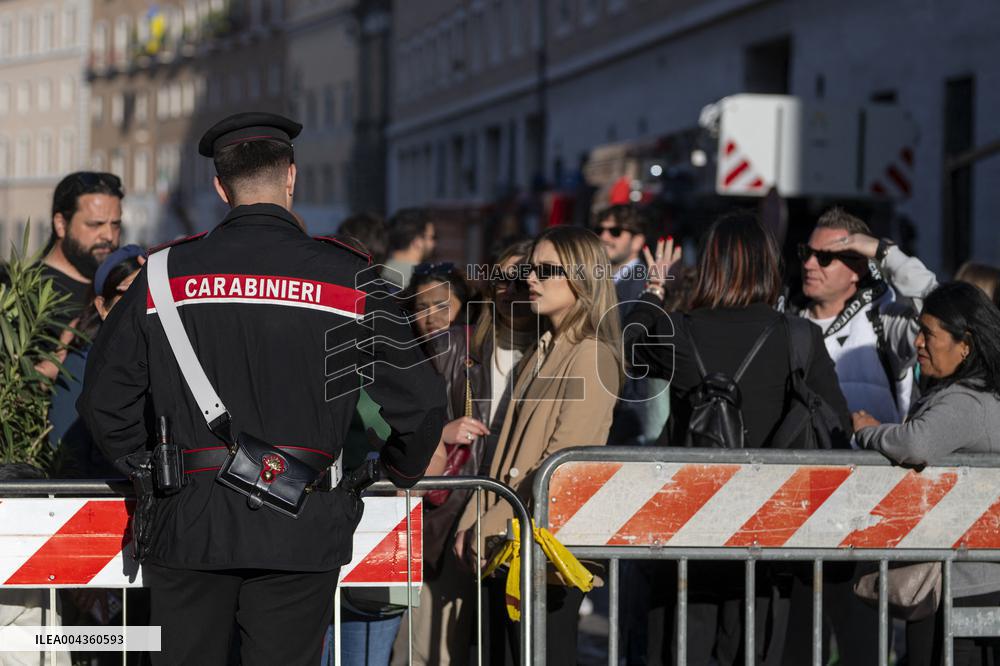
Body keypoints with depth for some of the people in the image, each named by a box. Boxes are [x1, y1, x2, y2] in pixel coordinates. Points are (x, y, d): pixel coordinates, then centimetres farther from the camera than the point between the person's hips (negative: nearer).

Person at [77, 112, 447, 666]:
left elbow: (105, 399, 5)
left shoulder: (164, 274, 1)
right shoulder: (347, 278, -2)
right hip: (301, 530, -1)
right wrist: (399, 471, 20)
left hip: (188, 525, 1)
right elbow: (420, 402, 1)